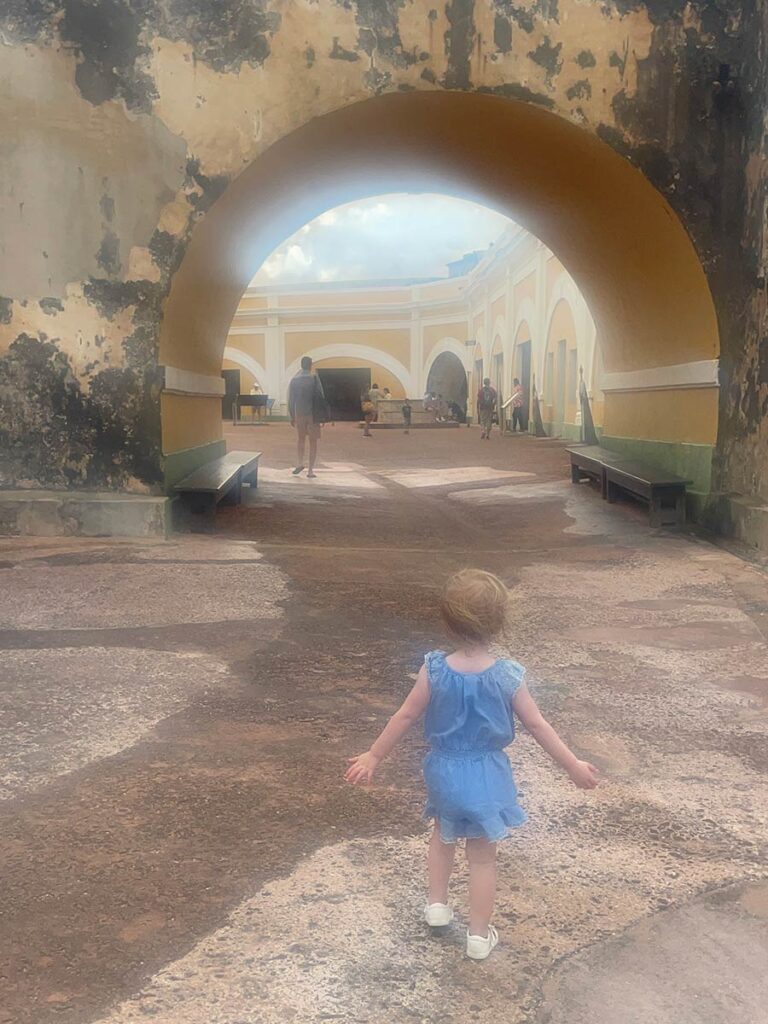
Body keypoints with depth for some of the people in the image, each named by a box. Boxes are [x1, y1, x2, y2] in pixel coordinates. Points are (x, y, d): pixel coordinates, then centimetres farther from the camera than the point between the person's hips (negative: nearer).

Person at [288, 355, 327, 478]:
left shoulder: (294, 380, 2)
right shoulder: (314, 378, -9)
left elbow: (291, 400, 5)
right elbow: (320, 397, -10)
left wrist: (292, 417, 12)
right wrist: (323, 414, -3)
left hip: (299, 414, 3)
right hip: (312, 414, -3)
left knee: (301, 438, 24)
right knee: (313, 442, 4)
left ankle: (300, 462, 13)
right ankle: (311, 470, 1)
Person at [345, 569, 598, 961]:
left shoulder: (434, 671, -16)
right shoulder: (507, 676, -17)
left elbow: (405, 717, -8)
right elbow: (538, 726, -10)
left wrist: (373, 756, 5)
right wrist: (573, 766, 3)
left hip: (444, 771, 1)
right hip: (486, 775, -1)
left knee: (443, 836, 29)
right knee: (482, 856, 14)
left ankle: (437, 905, 35)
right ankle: (479, 935, 24)